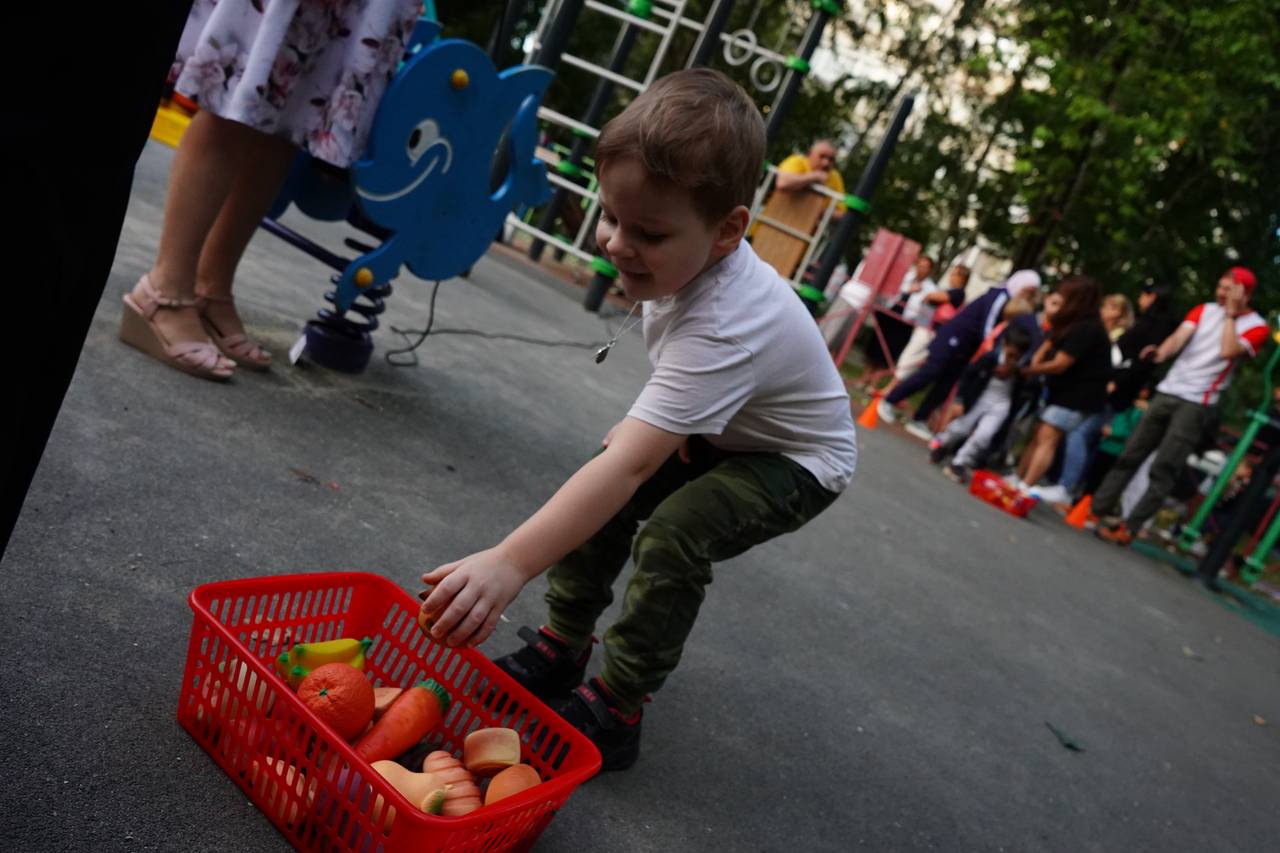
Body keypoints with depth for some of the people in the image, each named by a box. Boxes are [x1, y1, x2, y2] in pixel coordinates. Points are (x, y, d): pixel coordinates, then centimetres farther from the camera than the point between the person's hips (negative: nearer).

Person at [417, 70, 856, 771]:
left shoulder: (724, 330, -42)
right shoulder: (684, 260, -17)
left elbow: (630, 467, -51)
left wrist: (510, 562, -57)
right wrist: (653, 419, -8)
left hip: (797, 458, -8)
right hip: (720, 430, 8)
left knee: (673, 533, -29)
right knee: (602, 491, -7)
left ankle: (614, 711, -10)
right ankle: (560, 648, 11)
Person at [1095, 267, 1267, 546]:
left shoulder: (1255, 326, 1)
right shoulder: (1204, 310, 12)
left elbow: (1228, 350, -18)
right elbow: (1178, 338, -4)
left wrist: (1231, 314, -8)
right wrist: (1160, 354, -25)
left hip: (1197, 403, -5)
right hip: (1167, 392, 5)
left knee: (1163, 469, -11)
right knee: (1130, 454, 4)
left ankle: (1130, 527, -10)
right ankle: (1099, 509, 9)